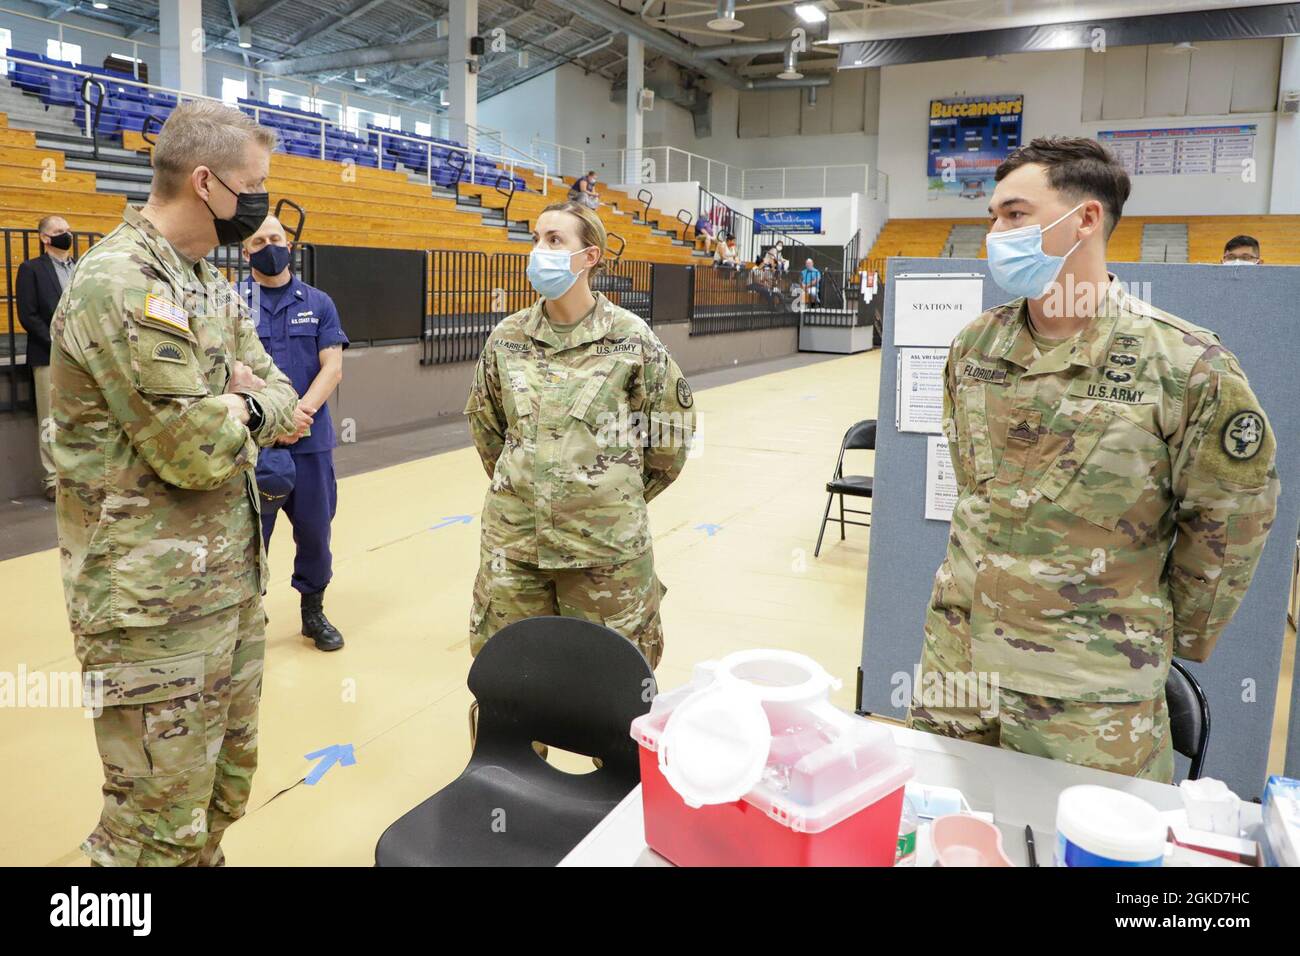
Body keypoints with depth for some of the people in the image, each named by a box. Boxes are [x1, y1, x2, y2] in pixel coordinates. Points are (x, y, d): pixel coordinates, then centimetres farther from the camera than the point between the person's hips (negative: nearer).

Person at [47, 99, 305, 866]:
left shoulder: (209, 282, 11)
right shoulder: (118, 285, -19)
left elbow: (284, 399, 9)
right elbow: (201, 451, -23)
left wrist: (244, 404, -12)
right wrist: (248, 409, -4)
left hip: (232, 580, 9)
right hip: (157, 606, -9)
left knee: (225, 786, 21)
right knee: (160, 820, 4)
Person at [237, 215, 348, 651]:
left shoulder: (318, 303, 7)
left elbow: (332, 367, 0)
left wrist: (301, 411, -15)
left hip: (311, 440, 2)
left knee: (314, 529, 10)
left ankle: (314, 611, 27)